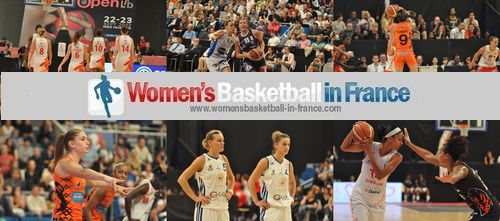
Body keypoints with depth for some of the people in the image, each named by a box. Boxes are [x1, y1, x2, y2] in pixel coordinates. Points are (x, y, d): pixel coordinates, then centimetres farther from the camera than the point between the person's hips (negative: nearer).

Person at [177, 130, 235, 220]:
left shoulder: (224, 159, 10)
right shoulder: (202, 160, -8)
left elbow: (231, 178, 29)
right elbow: (182, 179, -11)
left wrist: (230, 191, 11)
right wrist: (195, 198, -13)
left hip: (223, 208, 6)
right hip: (206, 208, -6)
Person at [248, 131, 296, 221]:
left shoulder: (288, 164, 8)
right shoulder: (266, 162, -8)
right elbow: (251, 181, -6)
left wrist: (291, 198, 14)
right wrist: (256, 201, -7)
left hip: (285, 207, 6)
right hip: (270, 207, -5)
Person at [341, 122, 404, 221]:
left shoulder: (396, 157, -12)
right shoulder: (371, 146, -13)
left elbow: (380, 175, -24)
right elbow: (344, 147, -13)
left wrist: (370, 153, -30)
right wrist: (353, 131, -30)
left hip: (378, 201, 3)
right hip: (360, 197, -3)